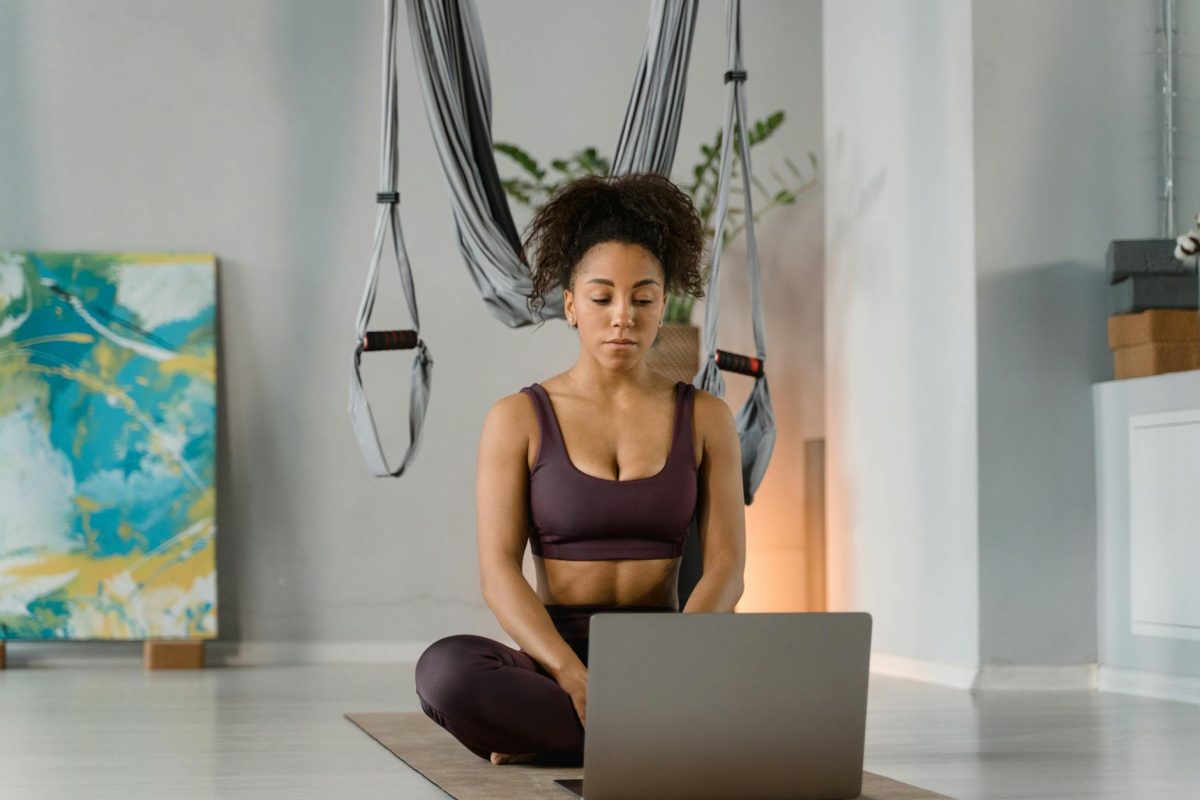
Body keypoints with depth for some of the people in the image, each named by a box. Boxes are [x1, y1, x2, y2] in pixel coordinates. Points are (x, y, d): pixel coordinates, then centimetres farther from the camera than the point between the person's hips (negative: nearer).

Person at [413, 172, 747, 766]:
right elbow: (498, 572, -6)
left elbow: (726, 565, -1)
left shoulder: (704, 417, 7)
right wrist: (574, 677, -24)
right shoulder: (518, 419, 2)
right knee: (445, 669, -35)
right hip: (552, 662, -1)